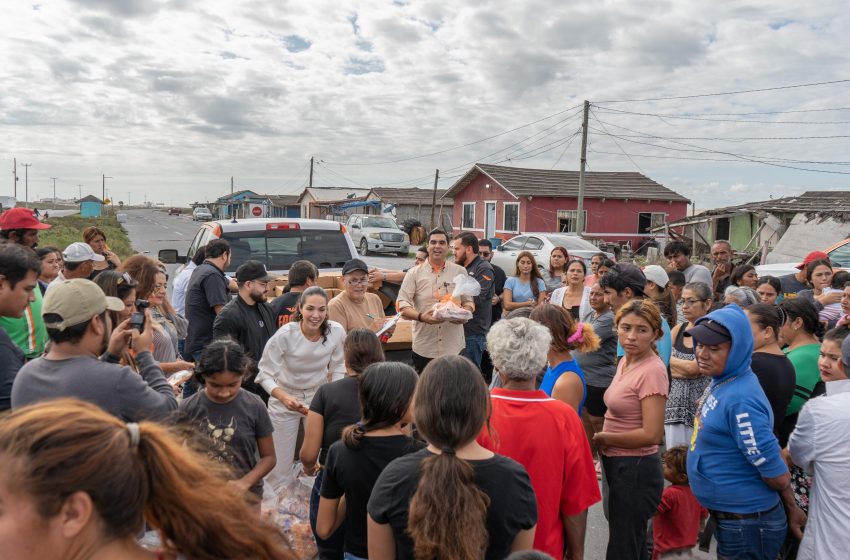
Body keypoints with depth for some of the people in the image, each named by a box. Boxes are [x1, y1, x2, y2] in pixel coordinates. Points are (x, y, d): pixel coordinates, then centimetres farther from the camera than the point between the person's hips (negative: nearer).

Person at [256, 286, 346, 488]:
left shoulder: (336, 331, -17)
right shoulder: (285, 335, -25)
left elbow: (338, 368, -1)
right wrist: (284, 398, -34)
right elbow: (265, 374, -18)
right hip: (285, 399, -2)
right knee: (280, 467, 4)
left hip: (319, 397, 2)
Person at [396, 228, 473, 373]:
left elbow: (468, 302, 13)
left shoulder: (460, 272, 9)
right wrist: (421, 317, -20)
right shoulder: (415, 273, 3)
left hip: (454, 347, 1)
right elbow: (402, 304, -2)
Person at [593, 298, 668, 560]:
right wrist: (602, 438, 2)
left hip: (635, 470, -9)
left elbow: (651, 434, -26)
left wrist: (602, 438, -15)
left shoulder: (652, 371, -21)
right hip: (618, 465, 9)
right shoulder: (625, 361, 6)